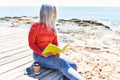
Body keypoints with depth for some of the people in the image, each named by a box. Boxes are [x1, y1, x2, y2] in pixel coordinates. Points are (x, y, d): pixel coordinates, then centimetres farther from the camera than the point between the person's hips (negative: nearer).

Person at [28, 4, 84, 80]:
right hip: (39, 55, -6)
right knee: (63, 64, -31)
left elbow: (55, 43, 13)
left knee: (73, 65, -19)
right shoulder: (35, 26, -8)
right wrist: (42, 54, -22)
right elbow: (31, 44, -8)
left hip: (51, 53, 6)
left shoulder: (52, 27, 8)